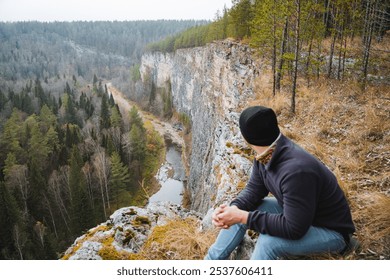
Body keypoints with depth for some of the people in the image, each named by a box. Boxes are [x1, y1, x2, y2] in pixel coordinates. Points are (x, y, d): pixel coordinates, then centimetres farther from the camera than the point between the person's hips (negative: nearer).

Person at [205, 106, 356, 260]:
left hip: (331, 231, -8)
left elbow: (293, 229, -33)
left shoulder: (296, 170, -38)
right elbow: (254, 189, -1)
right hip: (296, 212, 8)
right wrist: (234, 208, -21)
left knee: (268, 242, -32)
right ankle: (212, 260, 10)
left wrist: (243, 217, -31)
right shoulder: (265, 154, -12)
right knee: (240, 211, -3)